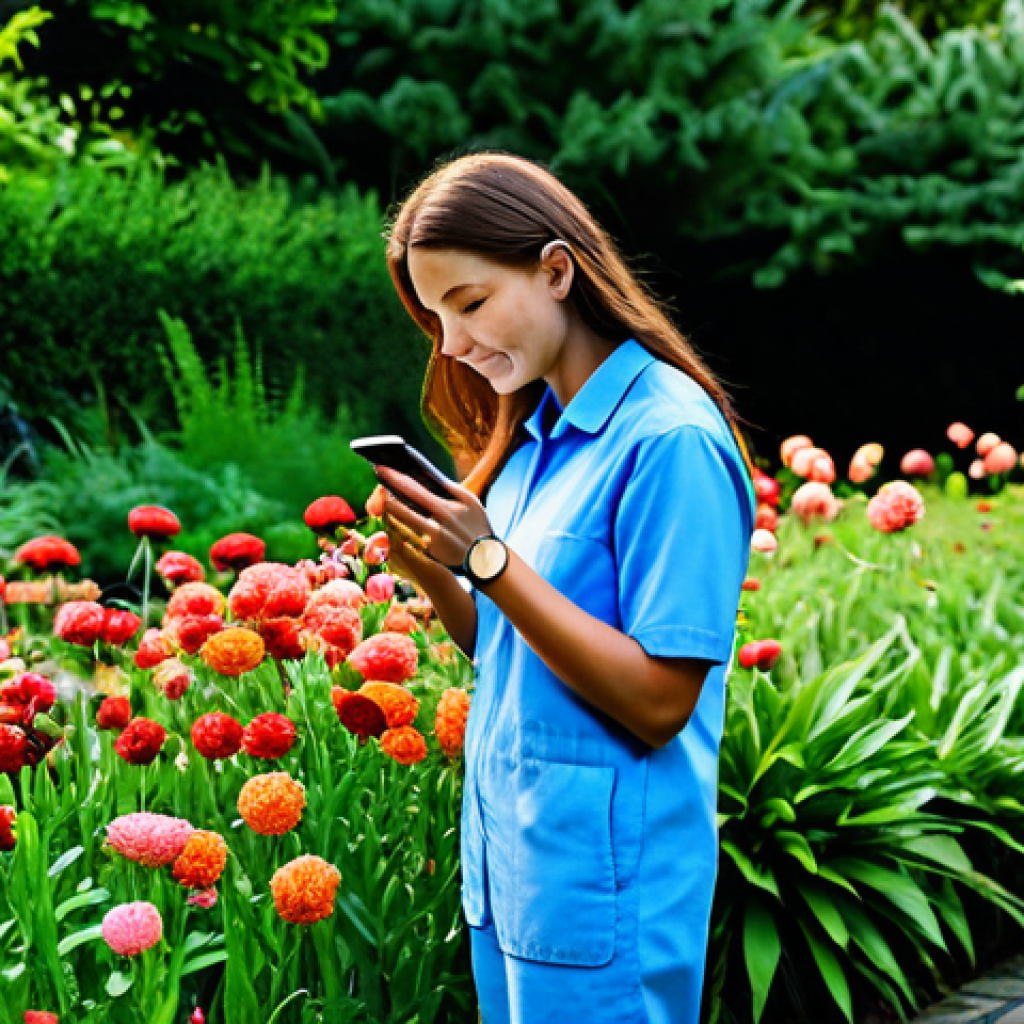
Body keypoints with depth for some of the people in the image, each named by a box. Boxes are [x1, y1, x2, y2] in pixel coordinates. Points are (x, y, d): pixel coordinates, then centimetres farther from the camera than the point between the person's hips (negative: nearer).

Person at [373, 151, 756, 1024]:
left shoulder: (671, 438, -17)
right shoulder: (532, 431, 8)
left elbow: (657, 702, -19)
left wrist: (490, 559, -21)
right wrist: (433, 572, -6)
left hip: (603, 886, -8)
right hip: (510, 860, 8)